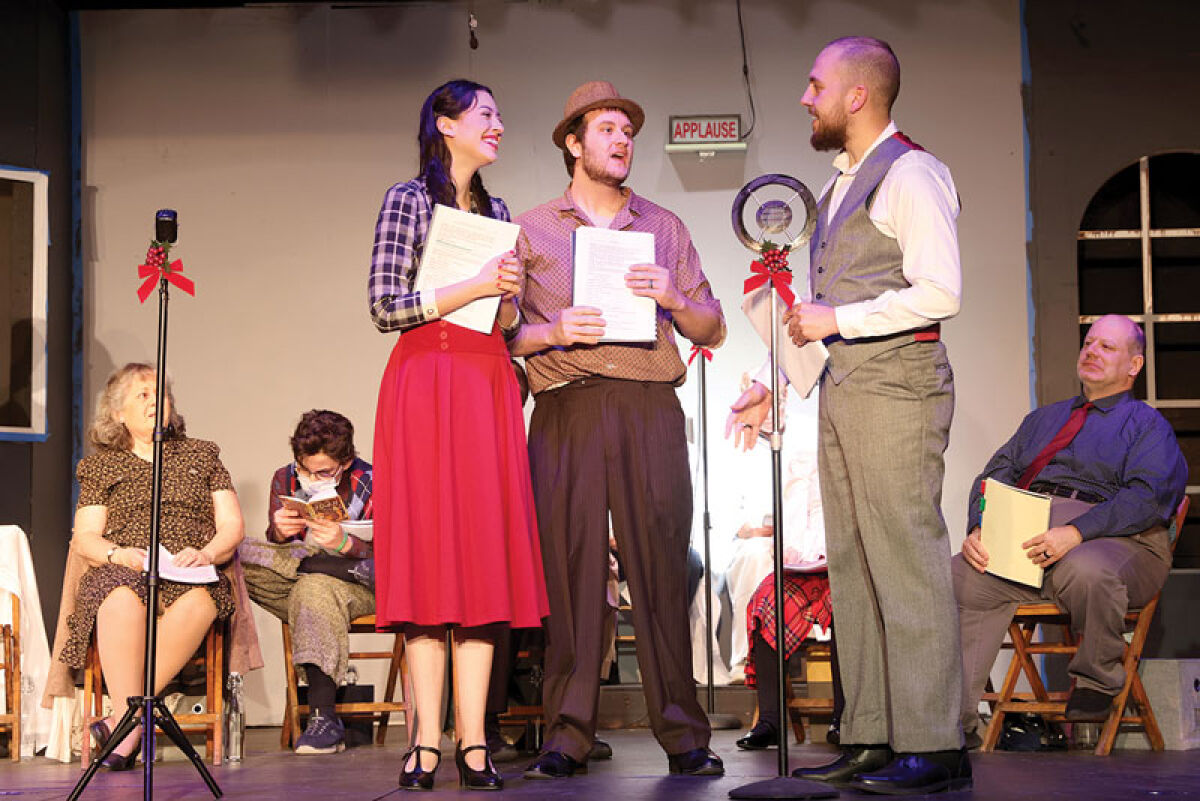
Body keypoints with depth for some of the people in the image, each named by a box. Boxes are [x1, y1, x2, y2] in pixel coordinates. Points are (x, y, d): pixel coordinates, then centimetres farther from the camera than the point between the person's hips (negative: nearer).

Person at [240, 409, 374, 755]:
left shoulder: (370, 483, -8)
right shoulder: (285, 479, 3)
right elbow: (276, 556, 3)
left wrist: (344, 543, -36)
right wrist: (279, 533, -22)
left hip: (359, 590, -4)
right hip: (293, 586, 4)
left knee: (314, 588, -38)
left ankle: (323, 717, -35)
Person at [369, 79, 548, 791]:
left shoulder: (496, 212, 19)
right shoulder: (409, 200, 2)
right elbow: (386, 306, -7)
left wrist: (510, 297, 0)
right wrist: (473, 286, -11)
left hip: (488, 386, 5)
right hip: (426, 383, -5)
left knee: (485, 556, -2)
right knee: (427, 551, -7)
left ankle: (474, 741, -2)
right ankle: (429, 742, -5)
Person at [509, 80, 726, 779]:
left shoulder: (665, 228, 20)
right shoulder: (531, 230, 15)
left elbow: (713, 330, 16)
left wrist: (673, 299, -3)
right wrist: (553, 332, -10)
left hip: (649, 408, 1)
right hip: (567, 411, -1)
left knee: (661, 565, -5)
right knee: (570, 566, -6)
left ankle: (683, 735, -2)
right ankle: (568, 736, -3)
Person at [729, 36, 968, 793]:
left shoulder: (911, 175, -7)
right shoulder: (843, 184, 21)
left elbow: (940, 292, -16)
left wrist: (838, 320, -15)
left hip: (897, 385, -9)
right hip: (842, 389, 9)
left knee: (906, 560, -9)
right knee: (852, 565, 7)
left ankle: (933, 747, -6)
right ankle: (871, 738, 11)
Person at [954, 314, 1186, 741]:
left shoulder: (1148, 425, 13)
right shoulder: (1044, 418, 32)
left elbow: (1147, 496, -6)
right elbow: (996, 474, 20)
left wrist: (1076, 533, -22)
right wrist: (977, 529, -3)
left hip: (1114, 541, -4)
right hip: (1025, 537, 5)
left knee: (1085, 570, -40)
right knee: (960, 577, -24)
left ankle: (1096, 682, -13)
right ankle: (958, 719, -24)